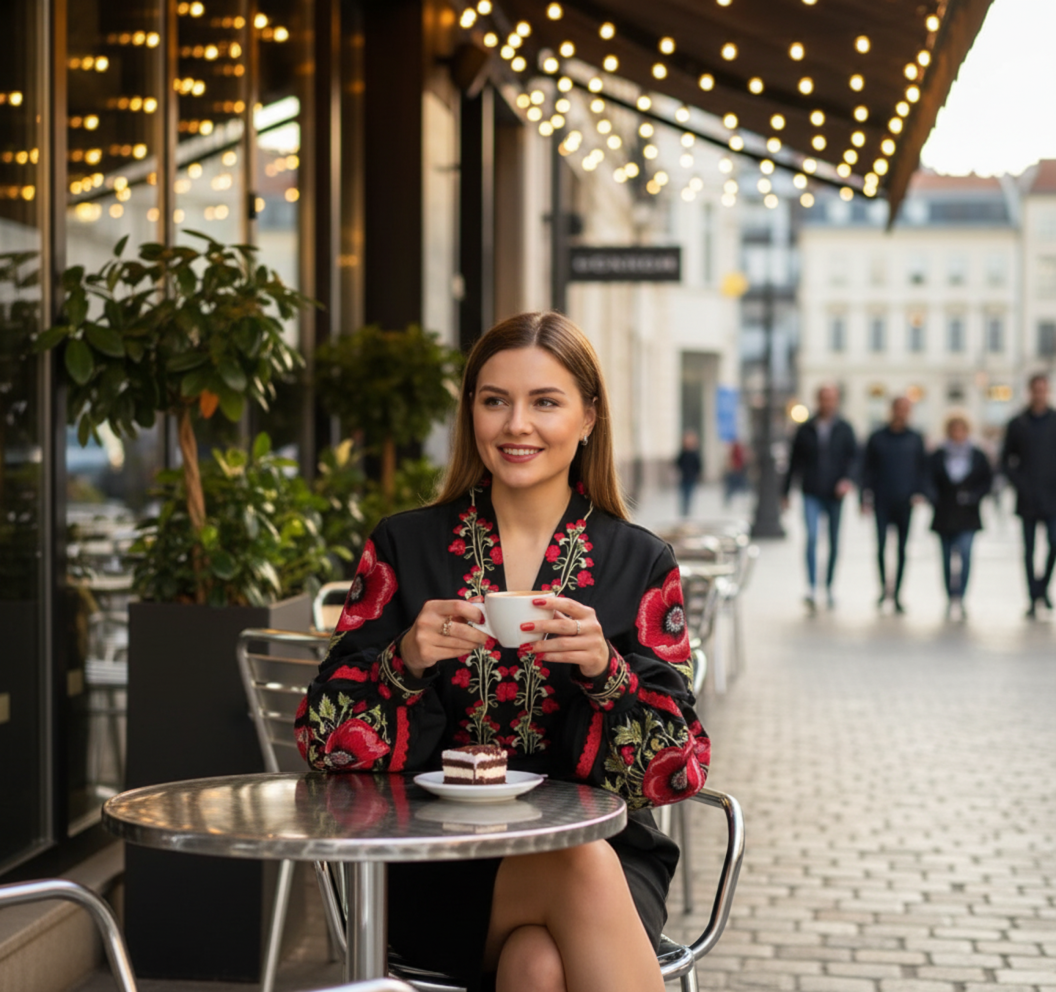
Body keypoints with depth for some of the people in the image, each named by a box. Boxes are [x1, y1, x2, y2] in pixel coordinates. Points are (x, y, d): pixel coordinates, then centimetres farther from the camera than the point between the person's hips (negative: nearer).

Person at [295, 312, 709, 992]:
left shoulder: (640, 563, 6)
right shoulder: (404, 547, 7)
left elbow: (677, 769, 0)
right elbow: (328, 742, 2)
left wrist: (606, 671, -17)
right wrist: (406, 663, -17)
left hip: (600, 849, 0)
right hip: (438, 868, 0)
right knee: (583, 870, -31)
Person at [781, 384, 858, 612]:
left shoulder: (844, 429, 6)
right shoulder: (805, 430, 6)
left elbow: (854, 457, 1)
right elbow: (794, 462, 10)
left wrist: (847, 479, -18)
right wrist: (786, 492, 10)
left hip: (834, 494, 1)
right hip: (812, 493, -1)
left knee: (834, 543, 8)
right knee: (812, 537, -17)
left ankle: (828, 587, 22)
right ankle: (811, 589, -19)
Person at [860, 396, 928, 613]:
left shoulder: (915, 439, 7)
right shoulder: (877, 438, 4)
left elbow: (923, 468, 12)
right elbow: (867, 469, 6)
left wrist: (919, 493, -2)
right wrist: (866, 498, -1)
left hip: (905, 503, 1)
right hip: (882, 503, -1)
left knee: (902, 550, 2)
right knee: (881, 546, -8)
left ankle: (897, 594, 9)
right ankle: (884, 586, 11)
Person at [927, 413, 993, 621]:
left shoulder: (978, 456, 3)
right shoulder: (937, 456, 2)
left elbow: (988, 480, 6)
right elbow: (929, 481, 2)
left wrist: (973, 496, -8)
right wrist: (934, 497, -15)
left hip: (967, 516, -1)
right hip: (944, 515, 1)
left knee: (965, 553, -17)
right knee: (947, 559, 7)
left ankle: (960, 597, -17)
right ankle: (950, 598, 18)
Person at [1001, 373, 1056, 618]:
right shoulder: (1018, 424, 4)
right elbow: (1006, 460, 9)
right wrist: (1018, 483, -3)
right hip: (1027, 500, 0)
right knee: (1029, 550, 3)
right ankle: (1033, 598, 10)